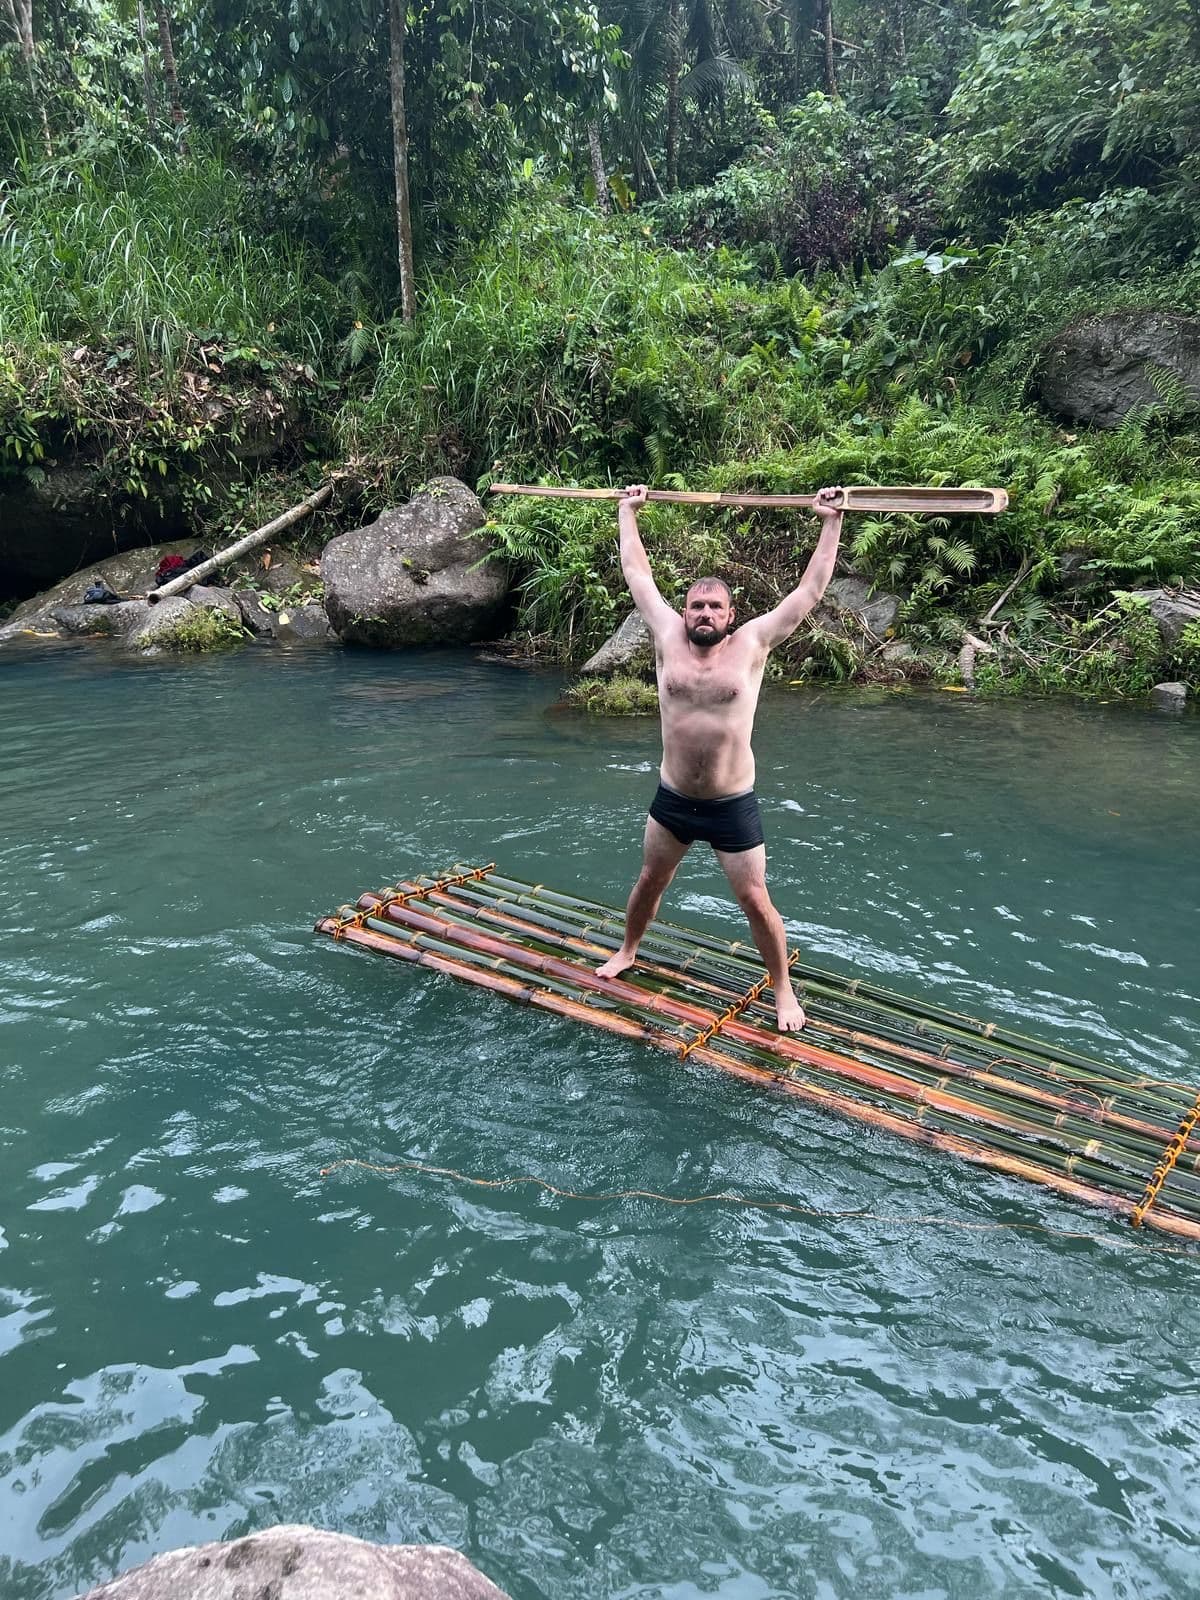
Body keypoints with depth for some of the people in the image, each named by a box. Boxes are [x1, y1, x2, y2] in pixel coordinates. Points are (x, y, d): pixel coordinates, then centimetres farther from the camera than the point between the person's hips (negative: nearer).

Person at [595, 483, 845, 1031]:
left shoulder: (752, 644, -9)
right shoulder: (668, 637, -3)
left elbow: (811, 588, -6)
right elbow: (637, 574, 6)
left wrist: (831, 521, -6)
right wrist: (628, 511, 12)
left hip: (733, 806, -3)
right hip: (671, 800, 3)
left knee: (755, 900, 4)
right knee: (649, 882, 21)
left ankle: (783, 990, 23)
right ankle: (627, 951, 47)